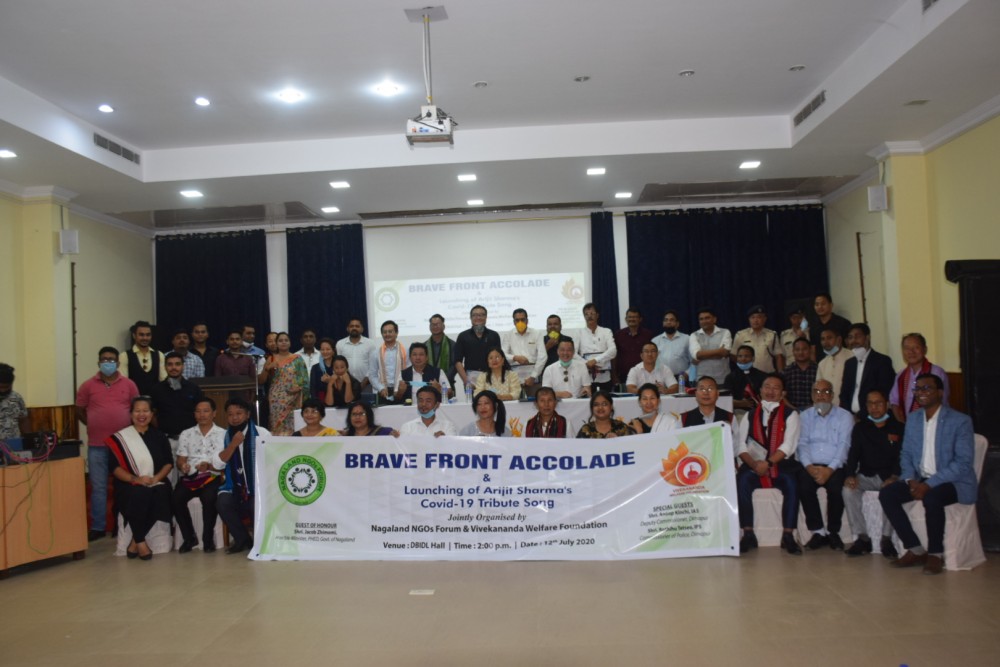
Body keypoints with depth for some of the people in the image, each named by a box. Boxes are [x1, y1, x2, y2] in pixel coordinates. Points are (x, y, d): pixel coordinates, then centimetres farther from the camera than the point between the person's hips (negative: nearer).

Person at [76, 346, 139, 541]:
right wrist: (95, 425, 4)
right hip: (97, 445, 0)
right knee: (98, 487, 5)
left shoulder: (129, 385, 3)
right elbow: (80, 411, 9)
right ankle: (98, 527, 13)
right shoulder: (88, 386, 2)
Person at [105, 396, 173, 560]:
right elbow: (115, 467, -2)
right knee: (138, 494, -36)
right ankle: (140, 542, -18)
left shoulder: (159, 436, 15)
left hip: (156, 482, 2)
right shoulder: (120, 437, 6)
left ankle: (135, 542, -17)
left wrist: (156, 478, -10)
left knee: (162, 493, -32)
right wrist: (136, 479, -17)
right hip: (129, 485, -2)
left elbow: (169, 462, 9)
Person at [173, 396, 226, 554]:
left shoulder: (223, 434, 7)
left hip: (213, 476, -3)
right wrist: (183, 466, -13)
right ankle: (189, 537, -7)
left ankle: (208, 538, -14)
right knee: (176, 497, -26)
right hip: (190, 476, 3)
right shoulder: (186, 434, 16)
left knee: (209, 498, -33)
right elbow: (180, 460, 12)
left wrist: (209, 466, -20)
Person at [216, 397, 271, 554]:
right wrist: (233, 444, -15)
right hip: (235, 485, 3)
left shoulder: (261, 433, -2)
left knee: (256, 505, -31)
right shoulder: (225, 436, 9)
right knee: (222, 503, -24)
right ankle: (242, 539, -1)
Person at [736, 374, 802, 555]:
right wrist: (753, 464, -14)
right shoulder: (750, 415, 14)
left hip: (781, 465, -1)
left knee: (791, 482, -32)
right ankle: (748, 535, -22)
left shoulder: (790, 415, 7)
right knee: (742, 480, -29)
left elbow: (787, 446, -6)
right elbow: (740, 446, 5)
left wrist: (768, 463, -19)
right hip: (754, 465, 2)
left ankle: (788, 536, -23)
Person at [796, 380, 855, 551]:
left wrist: (830, 469, -19)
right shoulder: (805, 416, 16)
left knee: (835, 487, -31)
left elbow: (844, 446, -4)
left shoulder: (844, 416, 9)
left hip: (835, 466, -1)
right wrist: (809, 467, -15)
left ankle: (833, 532, -9)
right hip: (810, 465, 1)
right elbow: (802, 444, 4)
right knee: (804, 486, -29)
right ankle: (818, 532, -13)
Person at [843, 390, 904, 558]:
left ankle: (886, 539, -20)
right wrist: (850, 475, -15)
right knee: (848, 490, -26)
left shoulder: (898, 427, 5)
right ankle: (862, 538, -20)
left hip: (888, 476, -2)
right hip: (866, 476, 2)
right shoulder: (860, 427, 13)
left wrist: (894, 476, -22)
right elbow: (853, 453, 4)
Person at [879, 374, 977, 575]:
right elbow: (906, 454, 12)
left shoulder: (960, 421, -9)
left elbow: (964, 462, -17)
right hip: (920, 480, 6)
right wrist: (911, 480, -9)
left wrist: (929, 484, -24)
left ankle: (936, 554, -14)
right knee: (886, 494, -17)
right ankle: (915, 550, -6)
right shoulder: (913, 419, 11)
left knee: (931, 498, -36)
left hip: (954, 482, -6)